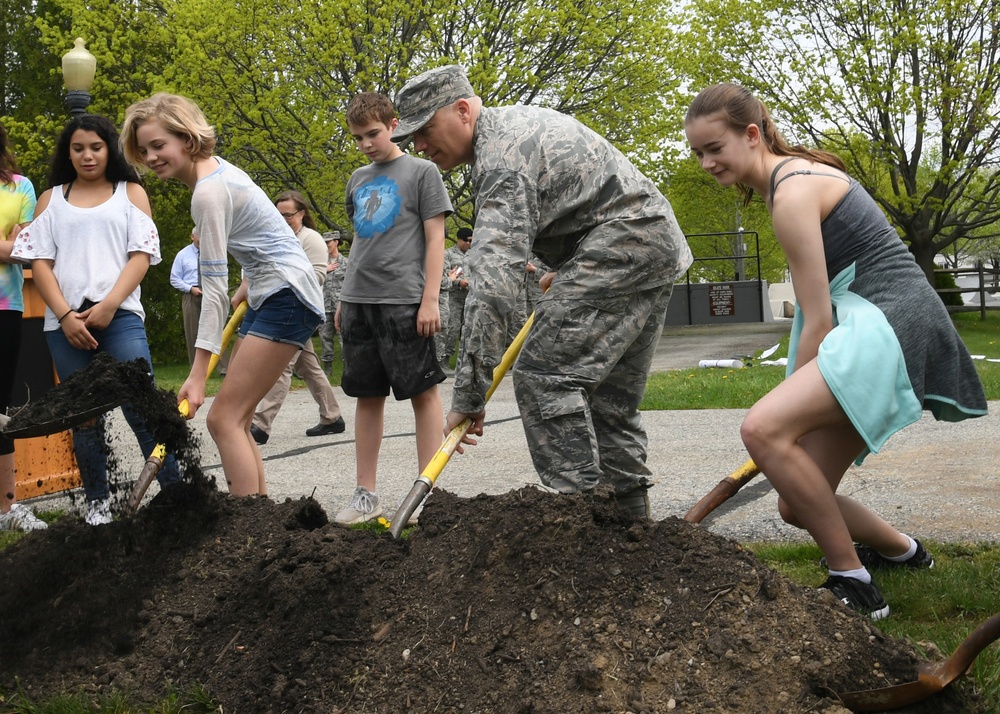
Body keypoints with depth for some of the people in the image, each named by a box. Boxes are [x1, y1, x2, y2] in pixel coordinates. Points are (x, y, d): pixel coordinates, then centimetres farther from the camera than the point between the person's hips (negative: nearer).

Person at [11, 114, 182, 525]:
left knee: (141, 409, -13)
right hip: (65, 322, 2)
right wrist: (65, 315, -8)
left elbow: (142, 255, 3)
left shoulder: (131, 193, 13)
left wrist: (109, 306, -10)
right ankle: (98, 502, 14)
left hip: (120, 315, -2)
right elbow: (39, 262, 7)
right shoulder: (51, 199, 16)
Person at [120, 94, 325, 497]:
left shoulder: (208, 192, -18)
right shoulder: (216, 169, 9)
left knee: (223, 419, -13)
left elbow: (214, 286, -22)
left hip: (286, 297, -10)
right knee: (235, 420, 8)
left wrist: (198, 374, -24)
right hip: (269, 296, 10)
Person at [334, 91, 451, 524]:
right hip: (358, 303, 6)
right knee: (367, 395, 8)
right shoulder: (357, 180, 18)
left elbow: (435, 239, -3)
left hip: (404, 301, -6)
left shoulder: (421, 172, 1)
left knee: (423, 391, -4)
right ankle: (366, 494, 13)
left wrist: (430, 300, -11)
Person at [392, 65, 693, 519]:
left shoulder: (502, 160, -18)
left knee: (544, 375, -14)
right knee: (608, 394, 11)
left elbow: (493, 285, -27)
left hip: (619, 242, -11)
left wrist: (469, 394, -27)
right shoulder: (514, 121, 15)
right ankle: (630, 514, 14)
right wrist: (564, 271, 26)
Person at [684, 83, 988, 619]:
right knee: (798, 504, 7)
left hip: (892, 328, -10)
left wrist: (791, 411, -6)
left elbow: (819, 321, -15)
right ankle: (901, 551, 35)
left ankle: (853, 583, -16)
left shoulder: (792, 192, -14)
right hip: (873, 330, 10)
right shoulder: (795, 173, 17)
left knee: (763, 429, -28)